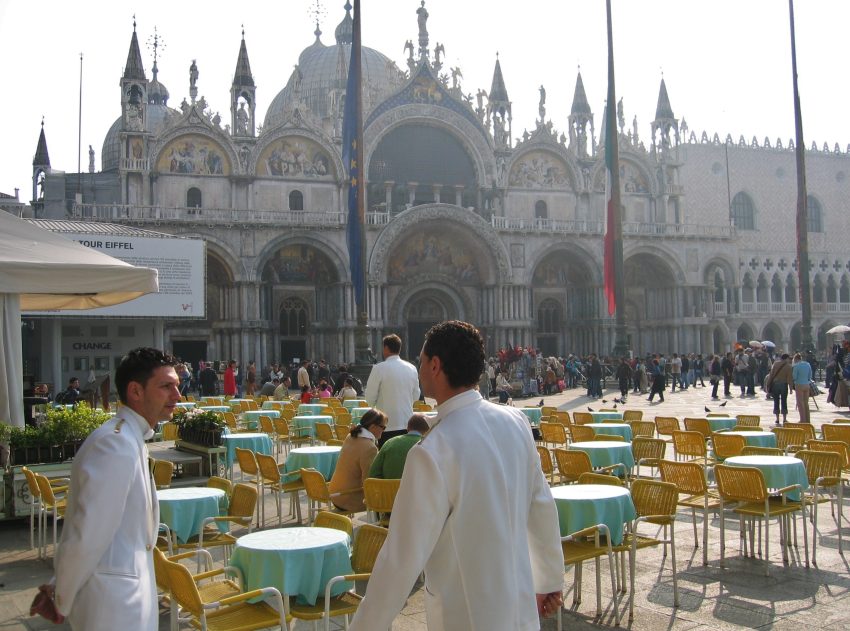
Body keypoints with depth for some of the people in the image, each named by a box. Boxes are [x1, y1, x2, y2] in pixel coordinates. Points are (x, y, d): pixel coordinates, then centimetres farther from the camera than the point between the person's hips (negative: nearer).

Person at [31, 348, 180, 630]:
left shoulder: (130, 439, 10)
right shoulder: (116, 444, -22)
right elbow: (86, 537, -24)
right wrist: (62, 602, -11)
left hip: (128, 593, 9)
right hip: (115, 605, -9)